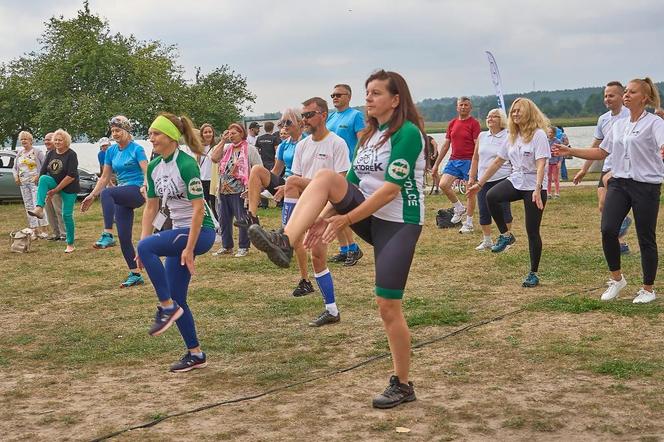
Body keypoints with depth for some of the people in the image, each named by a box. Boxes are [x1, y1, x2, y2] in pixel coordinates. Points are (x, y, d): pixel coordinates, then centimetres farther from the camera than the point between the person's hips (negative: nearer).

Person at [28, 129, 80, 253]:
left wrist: (56, 190, -21)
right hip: (54, 183, 4)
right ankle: (39, 209, -39)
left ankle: (70, 244, 9)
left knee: (67, 215, -5)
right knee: (43, 178, -27)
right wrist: (44, 188, -7)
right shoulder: (51, 153, 2)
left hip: (69, 188, -4)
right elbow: (43, 172, 4)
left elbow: (71, 176, -21)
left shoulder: (71, 155, -14)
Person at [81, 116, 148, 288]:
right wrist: (92, 196, 8)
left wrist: (145, 187, -38)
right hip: (122, 197, 7)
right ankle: (135, 275, 12)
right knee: (124, 237, 2)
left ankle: (107, 235, -39)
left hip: (137, 192, -7)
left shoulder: (137, 149, -7)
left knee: (107, 193, -36)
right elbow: (105, 177, 15)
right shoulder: (111, 151, 11)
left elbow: (147, 172, -18)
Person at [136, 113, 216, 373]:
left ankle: (167, 307, -16)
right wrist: (143, 245, 5)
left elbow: (198, 208, -22)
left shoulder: (186, 164, -18)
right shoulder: (154, 167, 6)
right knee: (177, 298, 7)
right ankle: (195, 354, 19)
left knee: (147, 247, -29)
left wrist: (189, 249, -24)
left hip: (200, 231, -9)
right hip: (178, 230, 9)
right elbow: (151, 207, 12)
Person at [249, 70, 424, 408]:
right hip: (369, 216, 7)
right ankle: (284, 243, -33)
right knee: (326, 178, -18)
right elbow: (352, 183, 12)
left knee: (388, 306, -7)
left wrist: (345, 219, -21)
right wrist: (326, 215, -3)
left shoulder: (408, 133, -14)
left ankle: (402, 385, 10)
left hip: (399, 223, -7)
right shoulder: (369, 135, 13)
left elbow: (390, 189, -21)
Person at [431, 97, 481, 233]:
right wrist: (436, 164, 14)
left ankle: (469, 223, 12)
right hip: (453, 160, 5)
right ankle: (459, 209, 12)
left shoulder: (474, 123, -5)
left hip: (468, 161, -5)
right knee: (443, 184, -10)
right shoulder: (452, 124, 11)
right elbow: (446, 145, 16)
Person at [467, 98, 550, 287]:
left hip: (534, 186, -5)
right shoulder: (512, 137, 10)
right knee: (491, 197, -26)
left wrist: (537, 190, -32)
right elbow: (498, 161, 15)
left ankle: (533, 273, 11)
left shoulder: (538, 135, -10)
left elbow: (541, 164, -20)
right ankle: (505, 235, -7)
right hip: (515, 181, 6)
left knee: (532, 231, -2)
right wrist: (479, 183, 14)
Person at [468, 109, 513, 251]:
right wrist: (472, 177, 12)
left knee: (504, 210, 1)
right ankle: (487, 241, 21)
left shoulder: (508, 137, -4)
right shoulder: (482, 136, 9)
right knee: (483, 211, 7)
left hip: (502, 179, -5)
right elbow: (475, 158, 15)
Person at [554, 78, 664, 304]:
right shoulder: (618, 125, 13)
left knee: (646, 238, 3)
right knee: (608, 229, -12)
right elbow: (601, 152, 21)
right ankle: (617, 279, 8)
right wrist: (571, 151, 15)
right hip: (619, 183, 5)